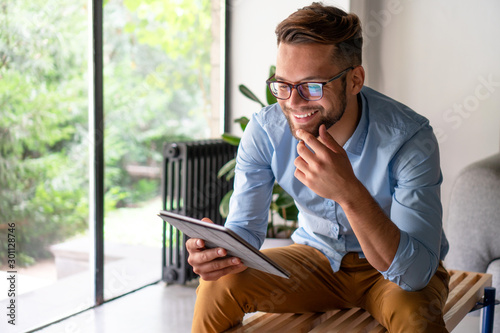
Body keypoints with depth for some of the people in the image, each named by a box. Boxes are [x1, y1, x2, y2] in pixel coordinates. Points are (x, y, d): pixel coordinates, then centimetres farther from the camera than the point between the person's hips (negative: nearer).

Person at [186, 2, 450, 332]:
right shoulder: (264, 131, -17)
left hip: (392, 272, -2)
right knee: (218, 285, -19)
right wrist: (218, 250, -35)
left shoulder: (409, 138, -28)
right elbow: (245, 227, -10)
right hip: (317, 257, 3)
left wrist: (350, 193, -50)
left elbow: (415, 272, -34)